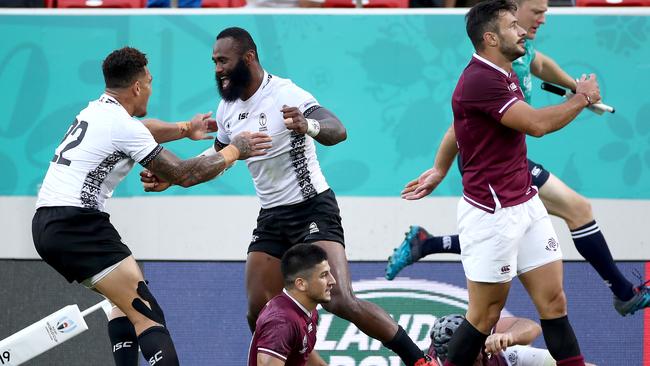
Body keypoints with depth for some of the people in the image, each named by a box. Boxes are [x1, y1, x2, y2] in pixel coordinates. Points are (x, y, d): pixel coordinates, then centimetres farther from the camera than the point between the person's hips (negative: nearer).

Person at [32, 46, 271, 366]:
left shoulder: (96, 111, 16)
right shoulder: (122, 125, -11)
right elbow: (183, 175, -8)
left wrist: (185, 129, 52)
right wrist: (234, 151, 4)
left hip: (46, 223, 10)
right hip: (76, 223, -10)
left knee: (127, 301, 23)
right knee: (147, 314, -15)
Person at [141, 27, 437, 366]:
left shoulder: (285, 94, -18)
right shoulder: (227, 109, 6)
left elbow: (338, 131, -33)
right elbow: (218, 155, 27)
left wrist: (307, 126, -55)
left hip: (313, 209, -8)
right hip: (271, 217, 8)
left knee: (340, 301, -22)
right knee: (259, 314, -1)